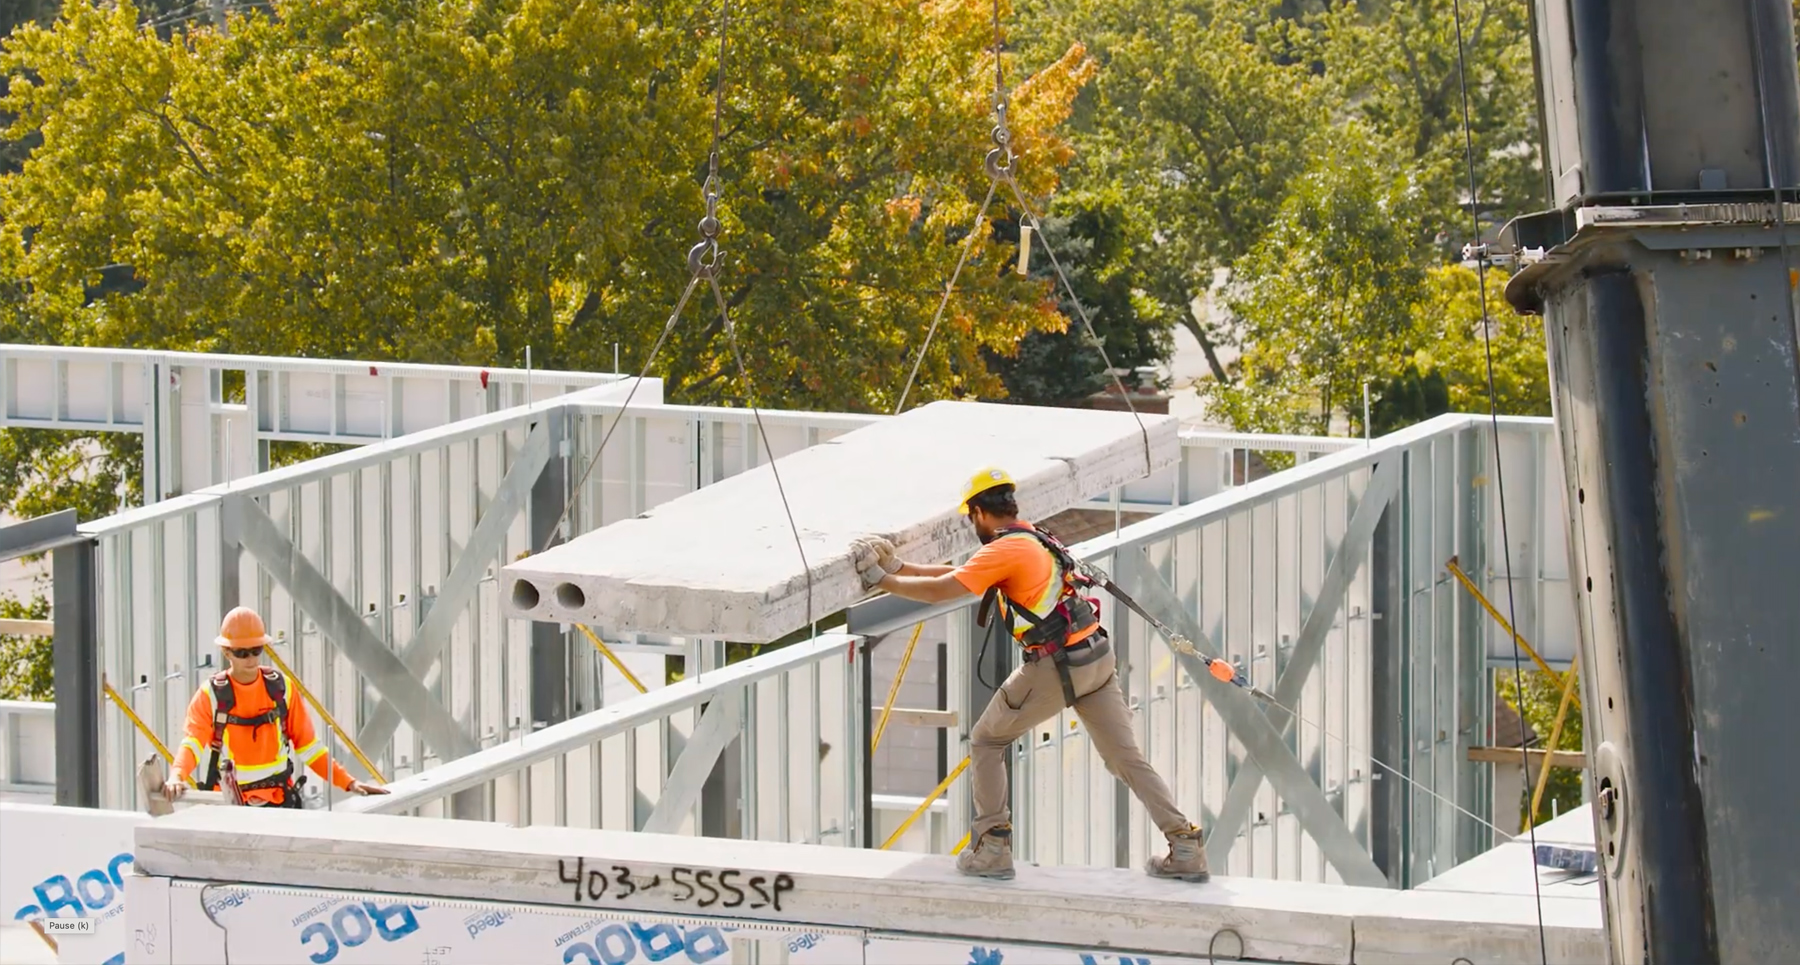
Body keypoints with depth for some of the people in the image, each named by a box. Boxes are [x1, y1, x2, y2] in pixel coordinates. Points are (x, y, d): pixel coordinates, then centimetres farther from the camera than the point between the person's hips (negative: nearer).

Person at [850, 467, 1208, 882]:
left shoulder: (1005, 550, -11)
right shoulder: (1034, 539, 16)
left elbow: (940, 591, -15)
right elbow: (962, 574, 25)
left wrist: (882, 581, -3)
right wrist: (900, 567, 24)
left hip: (1056, 668, -8)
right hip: (1098, 659, 8)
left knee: (986, 742, 11)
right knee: (1127, 757, 9)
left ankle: (992, 848, 10)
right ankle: (1186, 847, 3)